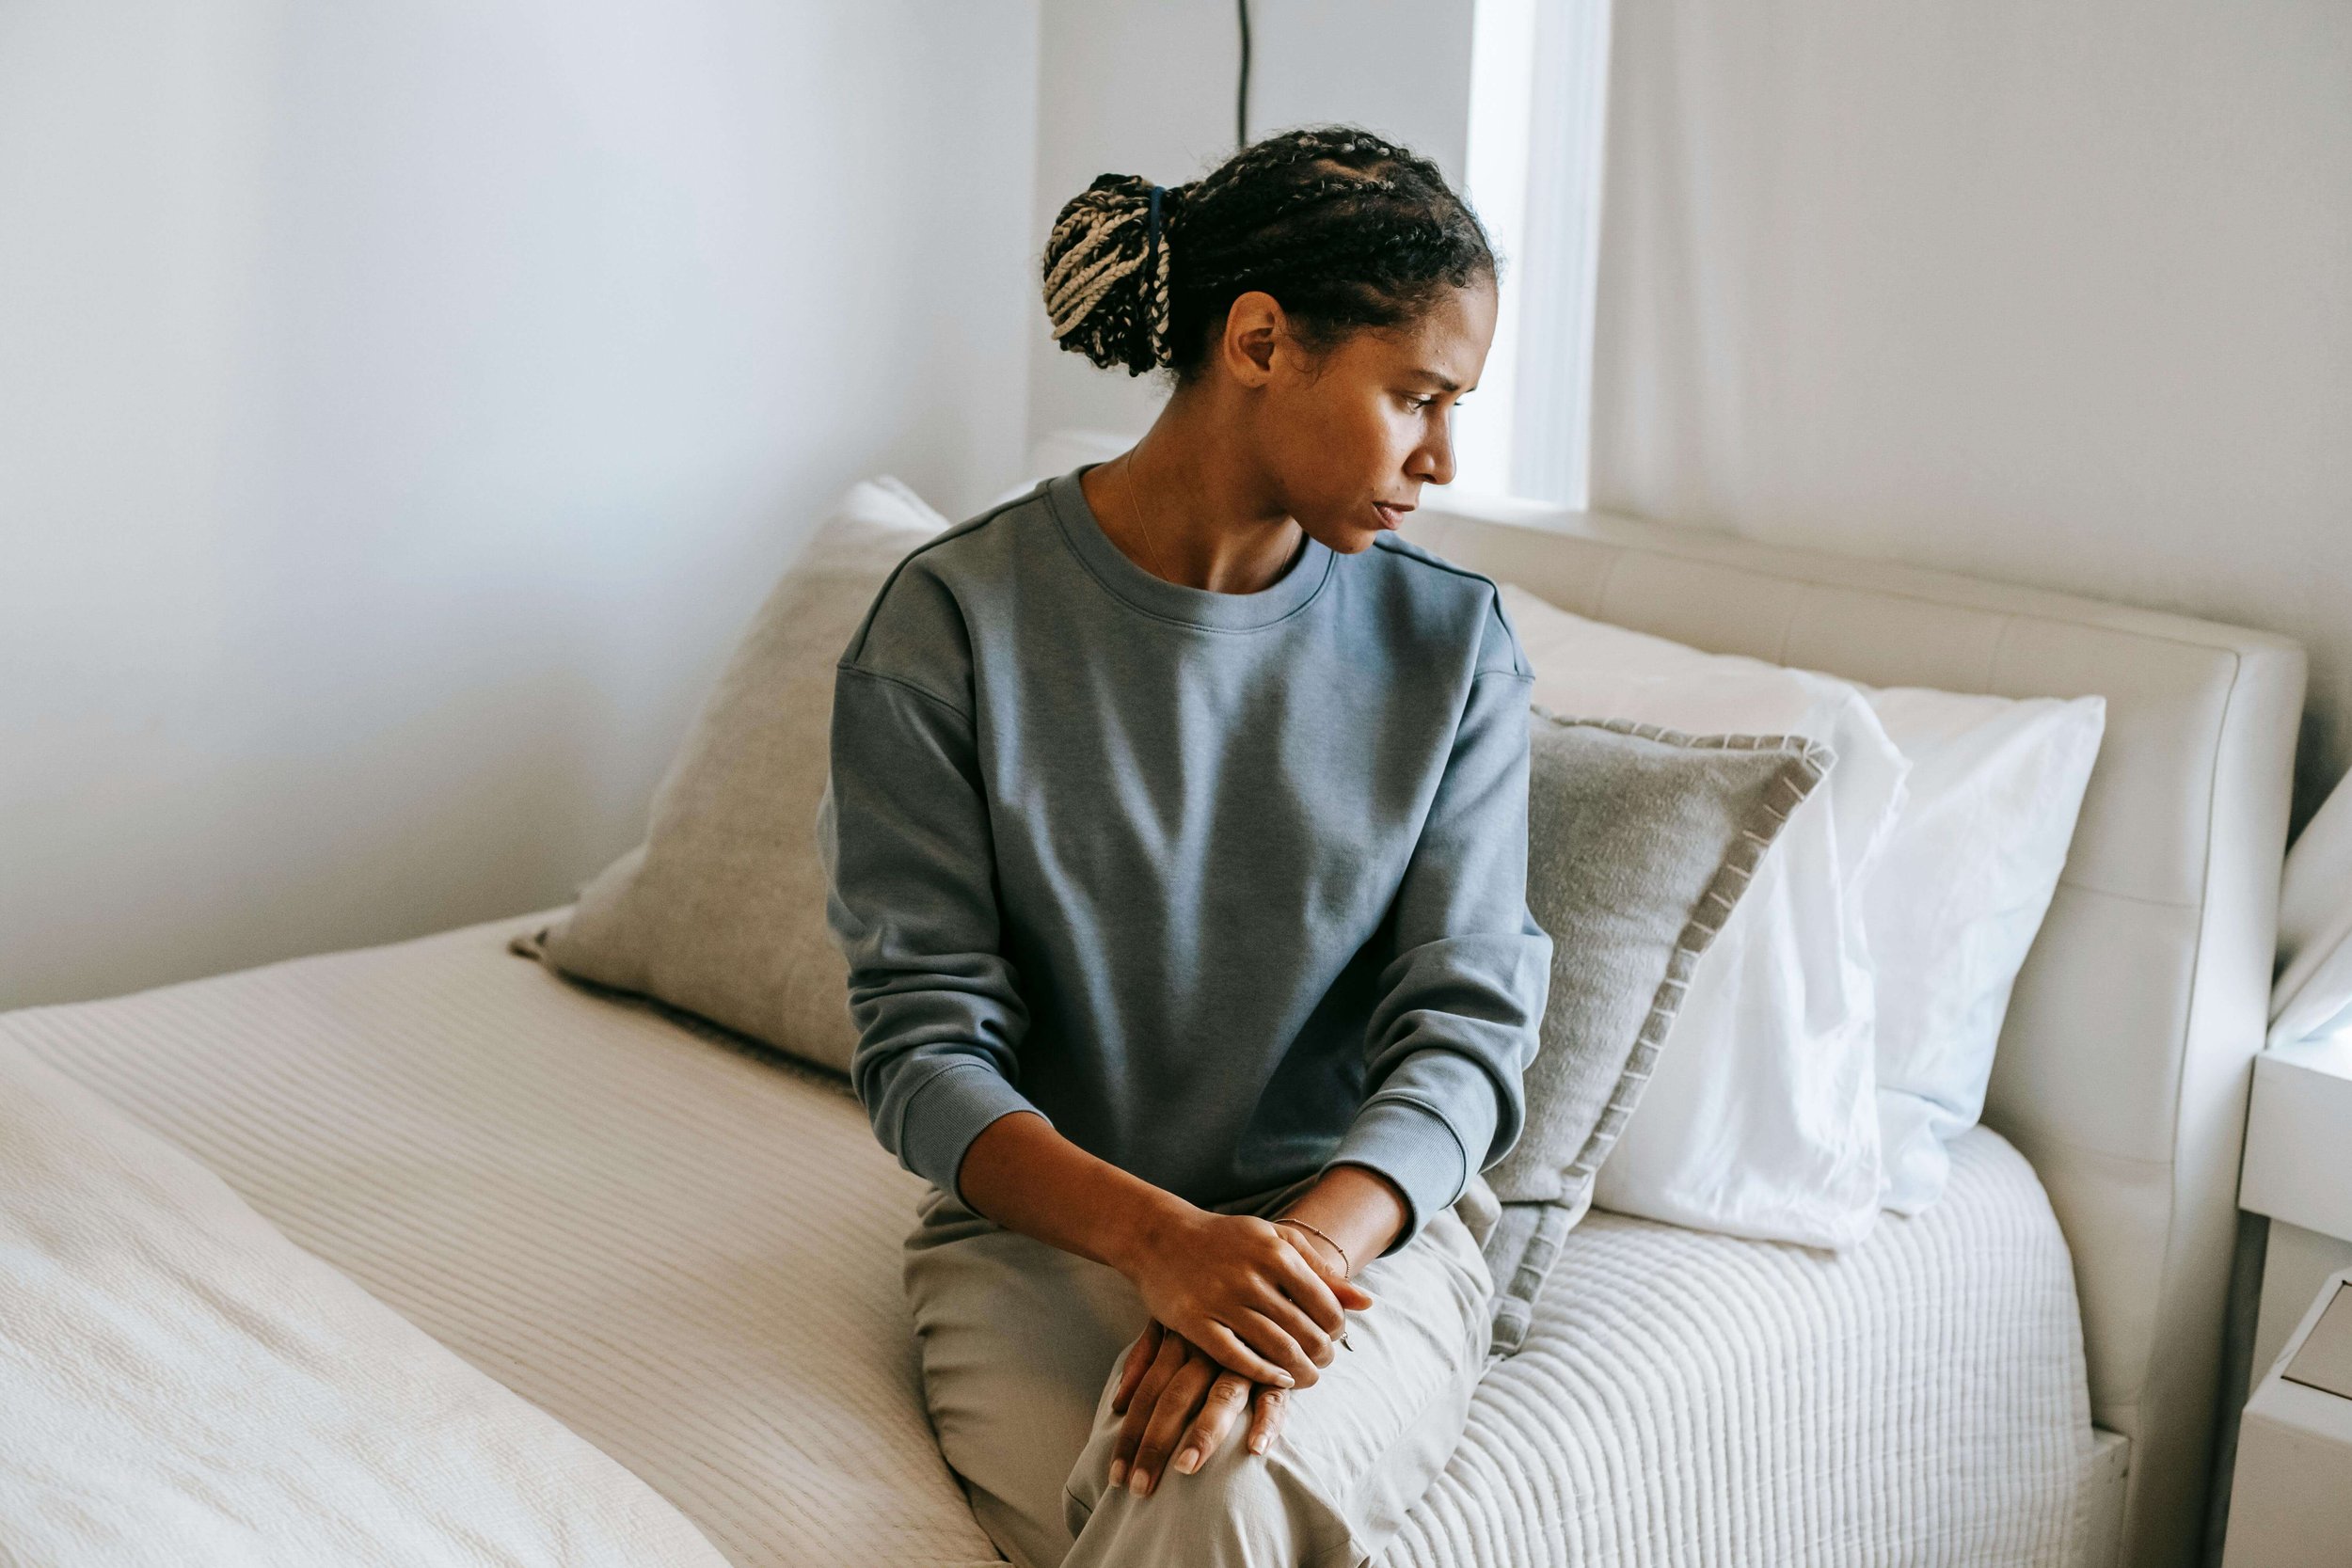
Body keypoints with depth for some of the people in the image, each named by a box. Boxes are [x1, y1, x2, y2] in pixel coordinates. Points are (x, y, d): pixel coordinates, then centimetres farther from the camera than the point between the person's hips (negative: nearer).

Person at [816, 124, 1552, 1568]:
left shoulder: (1454, 644, 2)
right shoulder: (954, 619, -6)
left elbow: (1464, 1030, -4)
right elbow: (923, 1041, -8)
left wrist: (1301, 1248, -24)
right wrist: (1156, 1235, -25)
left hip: (1361, 1219, 1)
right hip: (1047, 1220, -1)